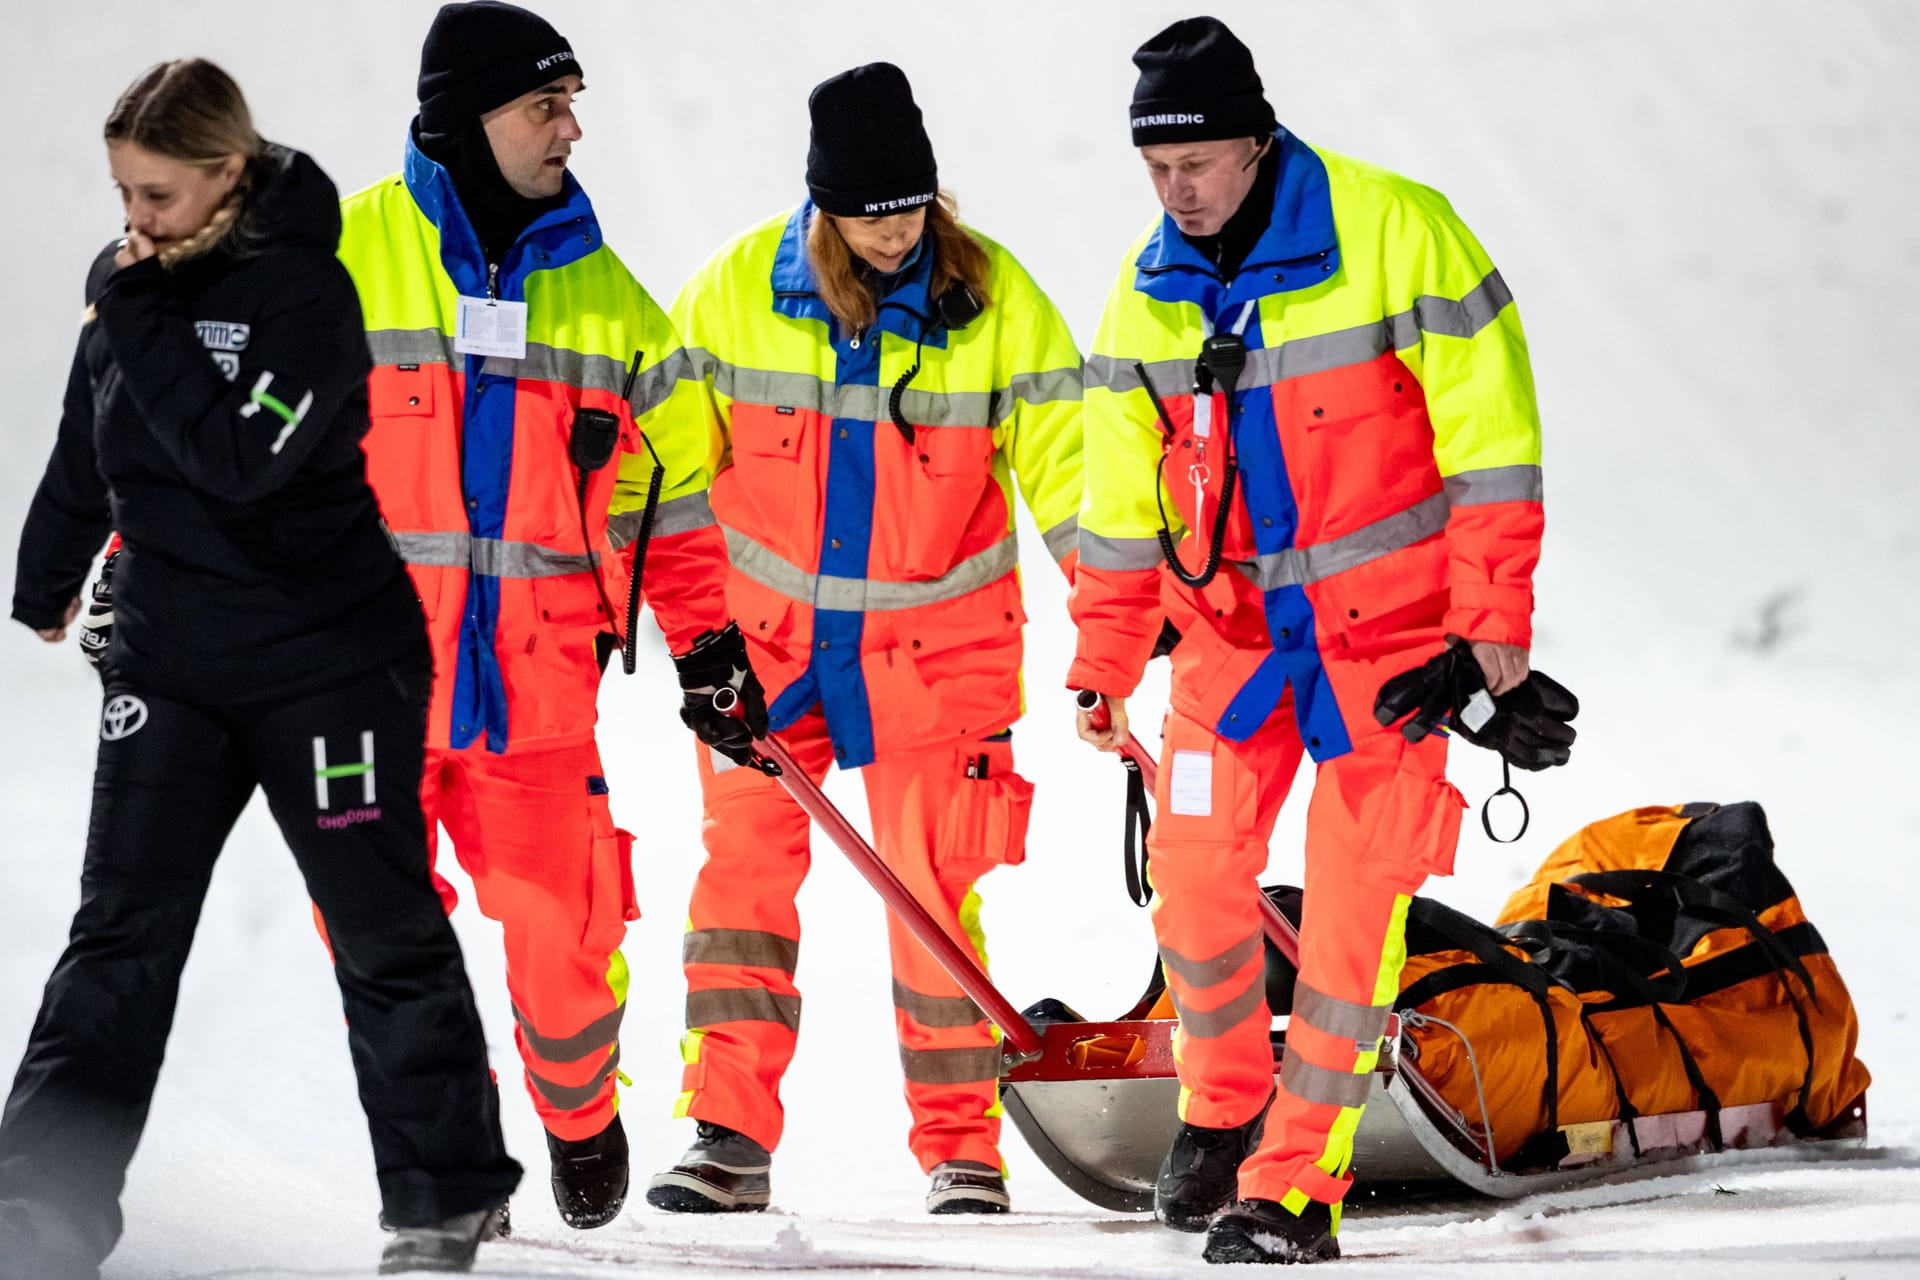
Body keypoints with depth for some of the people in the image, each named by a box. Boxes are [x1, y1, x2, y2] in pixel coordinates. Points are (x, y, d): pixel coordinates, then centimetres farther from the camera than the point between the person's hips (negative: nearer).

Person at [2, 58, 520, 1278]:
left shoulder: (304, 290, -16)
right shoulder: (126, 283, 4)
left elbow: (239, 459, -29)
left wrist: (145, 322, -25)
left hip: (329, 661, -5)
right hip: (168, 658, 5)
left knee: (384, 930, 6)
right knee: (122, 933, -3)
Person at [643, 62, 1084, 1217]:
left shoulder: (994, 298, -10)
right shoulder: (738, 290, -7)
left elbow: (1064, 460, -7)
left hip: (935, 645, -2)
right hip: (770, 634, 2)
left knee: (933, 891, 0)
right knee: (743, 871, -2)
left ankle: (963, 1145, 9)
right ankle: (730, 1137, 1)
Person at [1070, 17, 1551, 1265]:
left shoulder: (1397, 232, -17)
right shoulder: (1147, 294, 0)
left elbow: (1488, 430, -13)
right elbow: (1122, 501, 9)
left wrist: (1494, 621, -14)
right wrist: (1104, 666, 10)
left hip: (1392, 619, -4)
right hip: (1236, 621, 4)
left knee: (1355, 900, -7)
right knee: (1195, 868, 0)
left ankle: (1297, 1186, -3)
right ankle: (1221, 1112, 25)